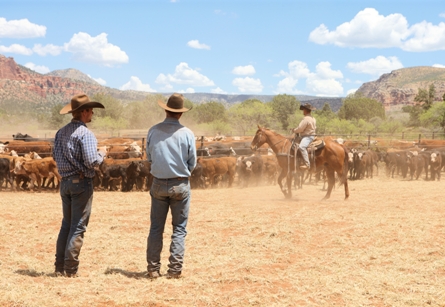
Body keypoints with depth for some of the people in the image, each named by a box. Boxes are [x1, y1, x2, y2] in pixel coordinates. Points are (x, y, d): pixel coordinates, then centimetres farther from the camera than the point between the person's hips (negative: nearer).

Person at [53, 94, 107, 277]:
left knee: (66, 224, 16)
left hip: (65, 182, 7)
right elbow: (91, 161, -21)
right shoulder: (85, 134, -16)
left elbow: (56, 155, 14)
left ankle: (59, 267, 17)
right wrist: (101, 154, -3)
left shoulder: (61, 132, 8)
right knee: (78, 227, 0)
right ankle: (70, 269, 1)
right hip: (81, 182, -7)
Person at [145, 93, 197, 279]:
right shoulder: (187, 134, -10)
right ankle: (175, 269, 6)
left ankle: (153, 269, 13)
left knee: (156, 228, 11)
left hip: (159, 184, 2)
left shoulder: (153, 131, -6)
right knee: (179, 229, 8)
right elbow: (192, 163, -2)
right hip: (180, 185, -2)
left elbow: (149, 157, 6)